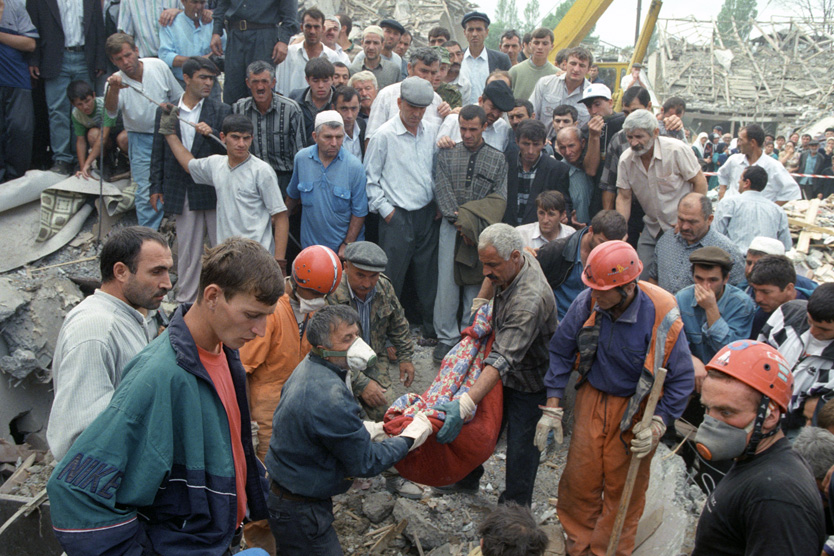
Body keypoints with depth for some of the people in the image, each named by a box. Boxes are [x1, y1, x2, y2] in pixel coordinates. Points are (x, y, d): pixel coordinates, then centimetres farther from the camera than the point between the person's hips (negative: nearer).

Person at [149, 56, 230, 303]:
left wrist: (211, 134, -21)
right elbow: (158, 152, 12)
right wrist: (155, 187, 10)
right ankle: (186, 300, 19)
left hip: (214, 190, -1)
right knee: (186, 249, 8)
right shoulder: (165, 111, 7)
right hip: (182, 192, 1)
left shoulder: (221, 111, 3)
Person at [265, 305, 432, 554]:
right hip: (300, 511, -10)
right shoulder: (330, 397, -32)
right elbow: (365, 463, -22)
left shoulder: (308, 367, -1)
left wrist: (367, 429, 8)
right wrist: (410, 438, -10)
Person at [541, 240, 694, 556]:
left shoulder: (660, 317, -24)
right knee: (579, 477, 9)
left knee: (624, 487, 10)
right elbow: (561, 350, -1)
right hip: (592, 398, 3)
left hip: (636, 409, -3)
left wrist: (657, 425, -21)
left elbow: (682, 378, -12)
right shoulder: (587, 302, -16)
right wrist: (552, 408, -3)